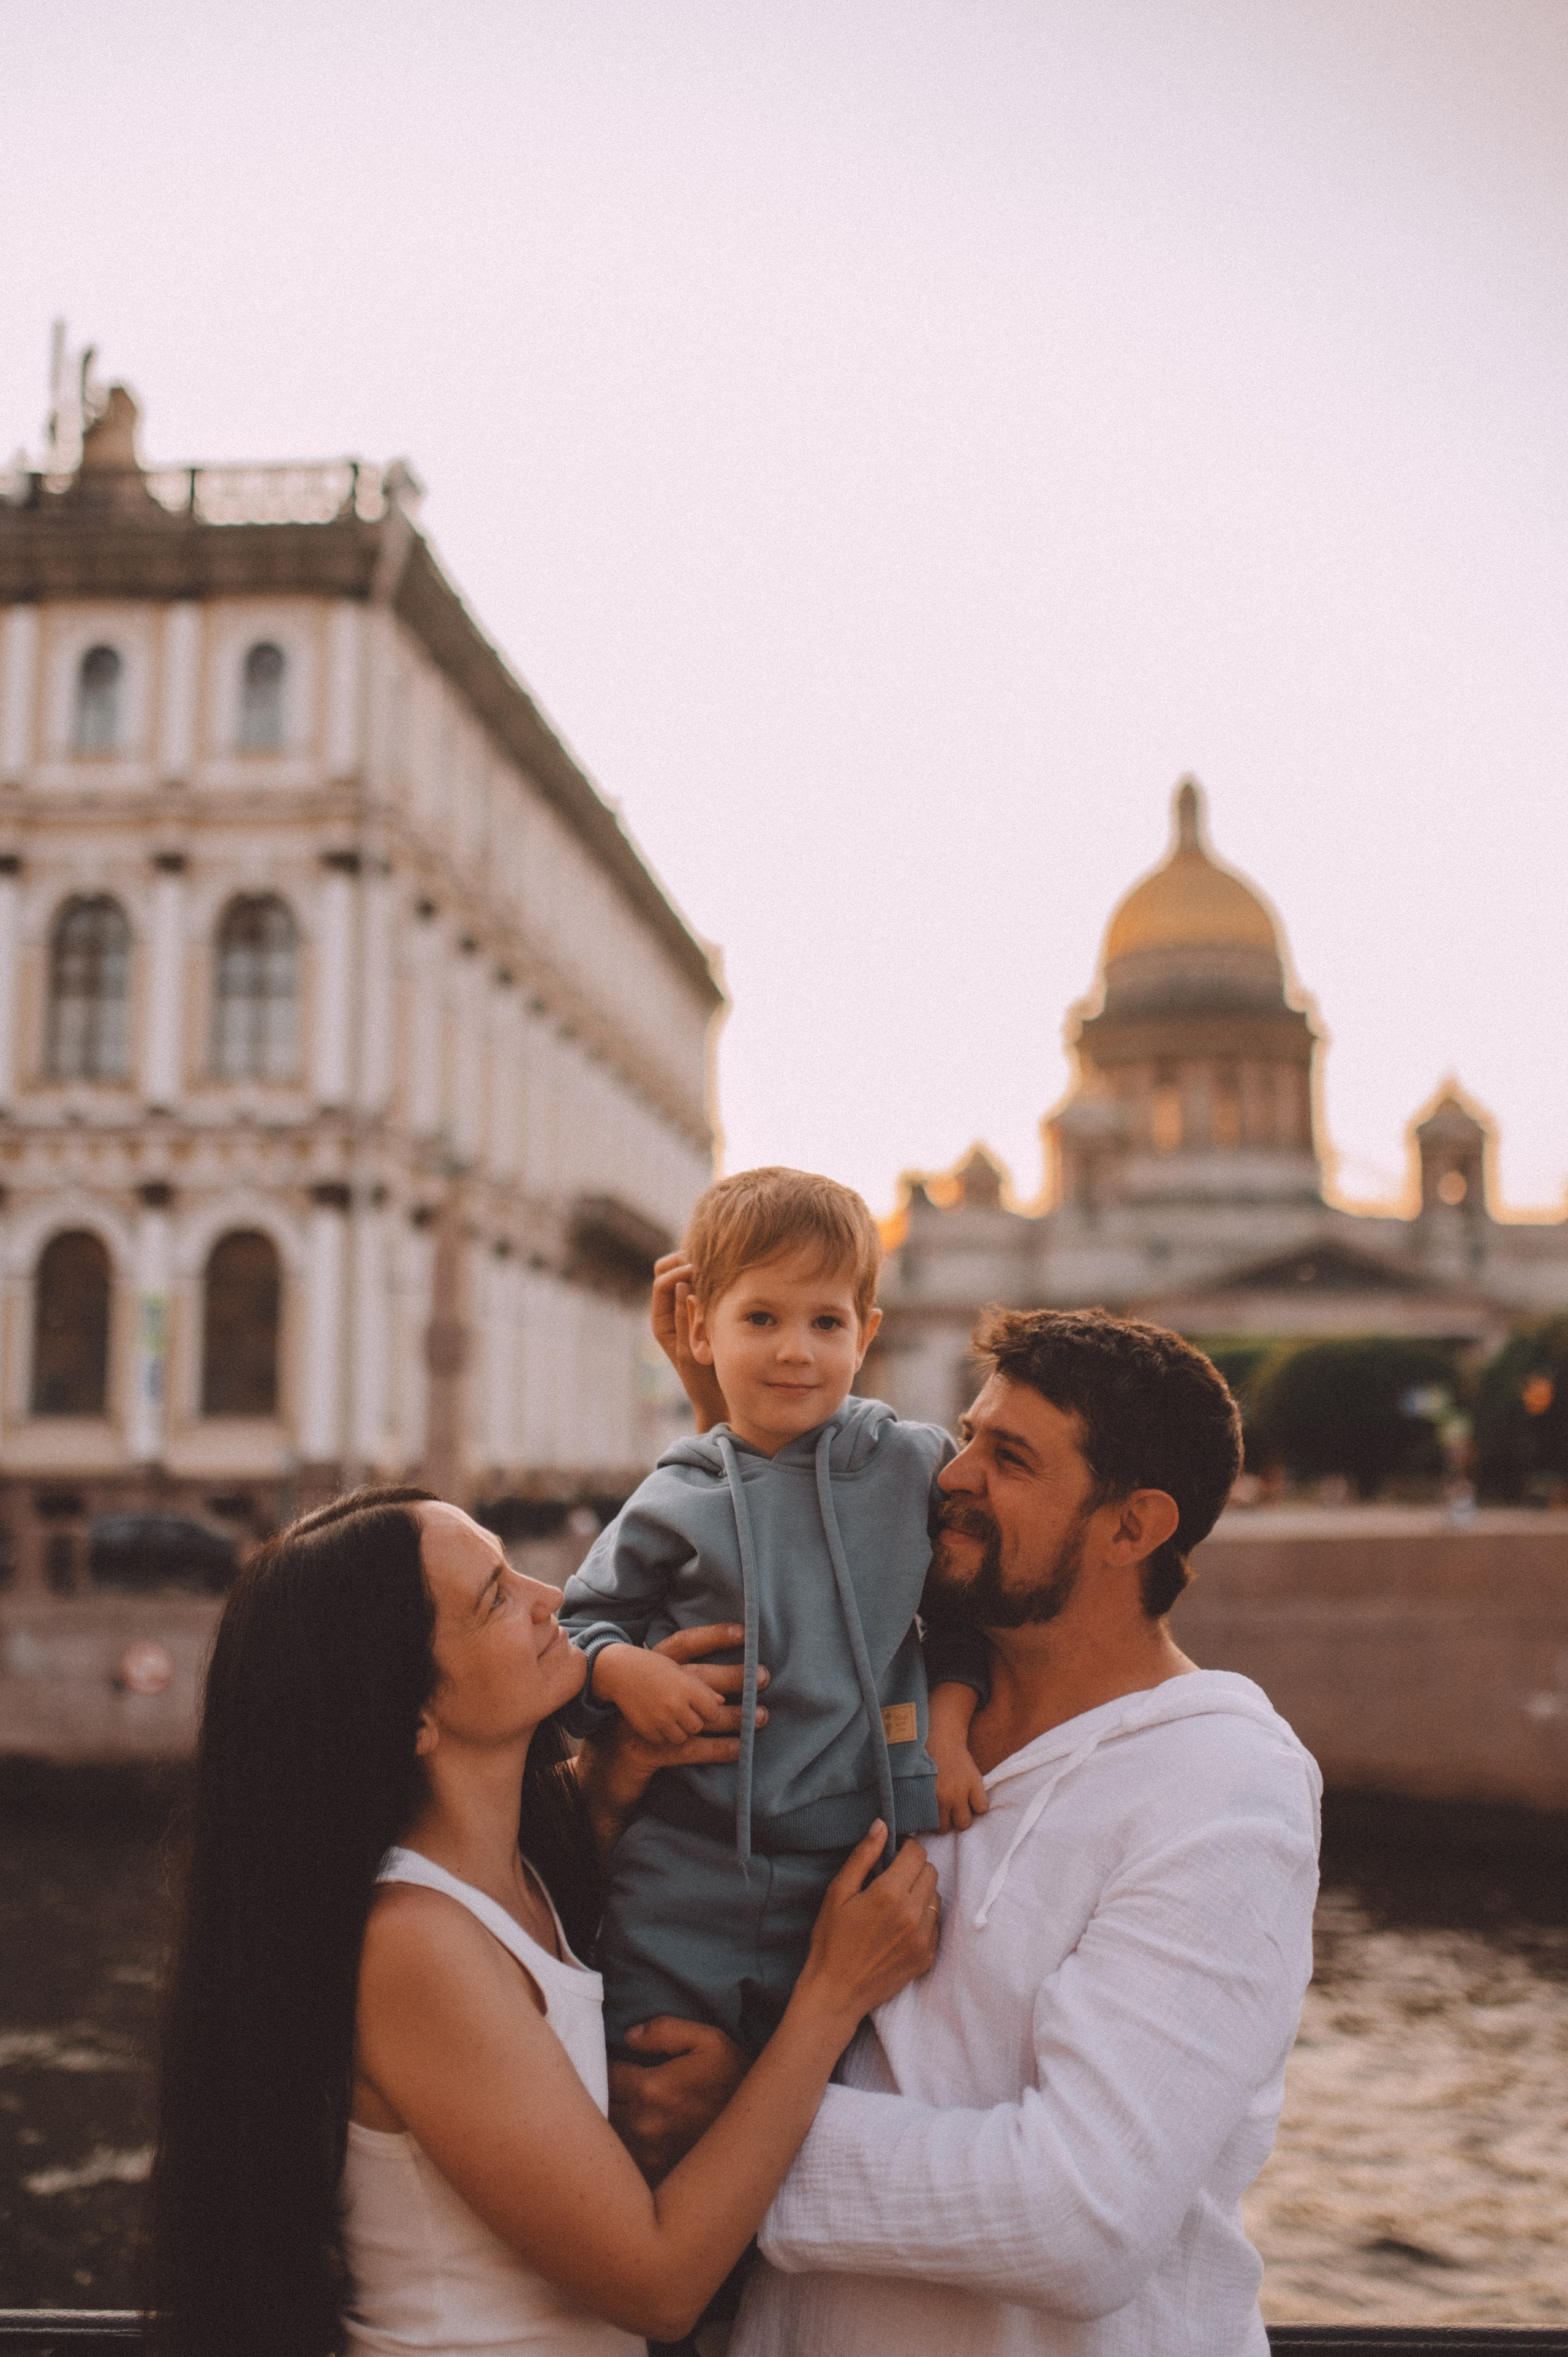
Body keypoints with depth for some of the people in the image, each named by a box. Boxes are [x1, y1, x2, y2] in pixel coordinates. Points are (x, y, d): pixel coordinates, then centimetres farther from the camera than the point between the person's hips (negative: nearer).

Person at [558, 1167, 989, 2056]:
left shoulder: (919, 1467, 1)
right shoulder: (675, 1501, 1)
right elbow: (580, 1621, 9)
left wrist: (950, 1722, -2)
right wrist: (621, 1668, -11)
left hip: (861, 1871, 1)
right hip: (686, 1878, 0)